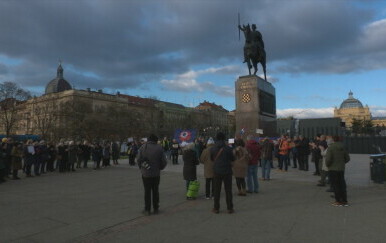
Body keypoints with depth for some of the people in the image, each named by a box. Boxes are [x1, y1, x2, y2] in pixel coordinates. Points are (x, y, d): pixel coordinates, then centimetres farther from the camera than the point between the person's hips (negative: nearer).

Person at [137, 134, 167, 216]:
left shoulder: (143, 147, -6)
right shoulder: (159, 148, -6)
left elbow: (138, 159, -8)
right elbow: (164, 161, -5)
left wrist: (142, 167, 9)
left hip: (146, 173, -1)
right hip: (156, 173, 1)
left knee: (147, 191, 7)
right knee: (155, 191, 13)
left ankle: (147, 210, 13)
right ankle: (155, 209, 20)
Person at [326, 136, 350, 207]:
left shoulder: (331, 147, -15)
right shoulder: (343, 147, 4)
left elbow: (328, 158, -20)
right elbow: (347, 158, 10)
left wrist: (327, 165, -2)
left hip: (333, 169, -6)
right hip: (341, 169, 6)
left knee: (335, 185, 2)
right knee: (342, 184, 12)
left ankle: (338, 201, 6)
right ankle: (344, 201, 17)